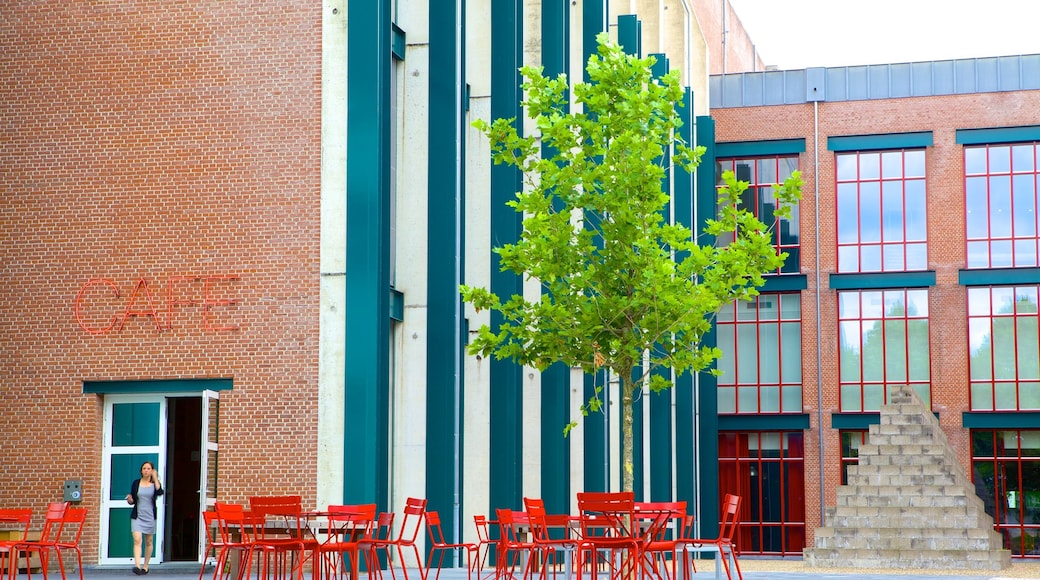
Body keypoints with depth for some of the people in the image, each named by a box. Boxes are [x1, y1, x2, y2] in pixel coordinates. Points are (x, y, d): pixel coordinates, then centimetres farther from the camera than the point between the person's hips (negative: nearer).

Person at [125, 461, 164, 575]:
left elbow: (160, 492, -20)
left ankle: (145, 566, 22)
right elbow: (133, 501, 10)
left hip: (150, 516, 1)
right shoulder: (136, 483, 5)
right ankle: (137, 566, -26)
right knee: (137, 540, -16)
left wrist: (155, 479, -16)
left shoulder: (155, 483, 2)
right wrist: (130, 500, -12)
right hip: (137, 516, -1)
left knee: (148, 542, 10)